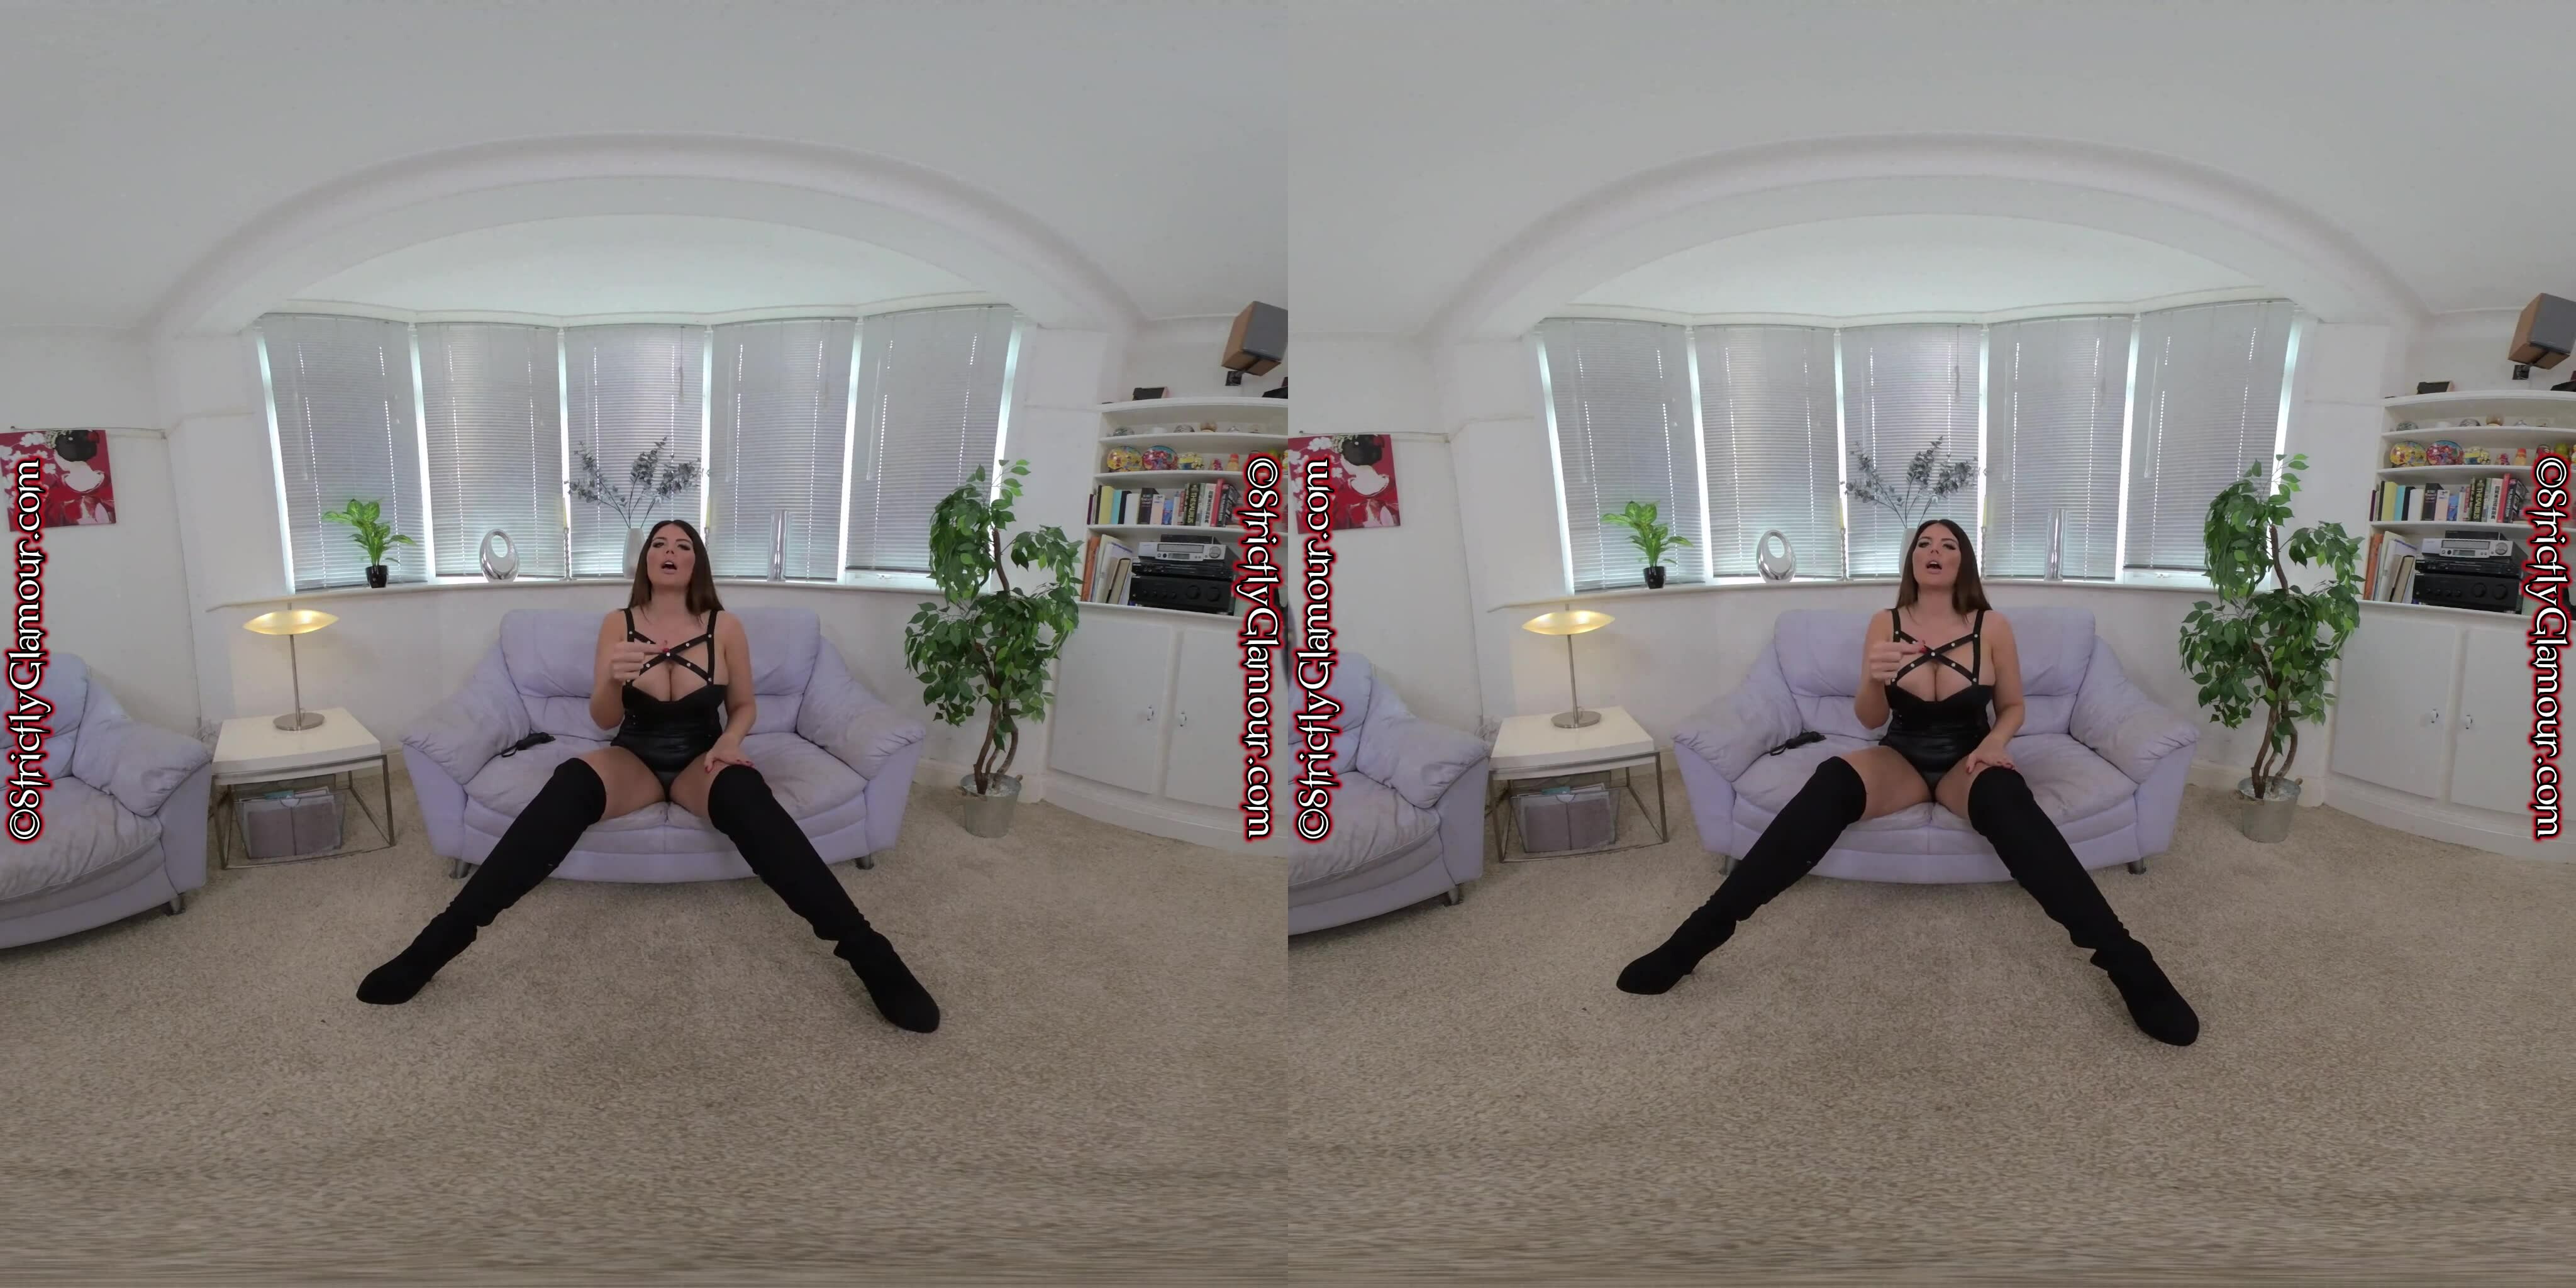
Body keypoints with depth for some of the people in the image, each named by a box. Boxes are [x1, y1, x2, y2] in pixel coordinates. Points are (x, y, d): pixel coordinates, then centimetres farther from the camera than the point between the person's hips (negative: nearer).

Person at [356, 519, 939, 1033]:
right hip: (635, 757, 1)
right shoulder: (618, 623, 0)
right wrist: (613, 681, -25)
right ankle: (443, 937, -36)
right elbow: (604, 720, -2)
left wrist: (730, 739, -13)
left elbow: (744, 704, 10)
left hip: (699, 761, -1)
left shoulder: (725, 627, -2)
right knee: (571, 783, -34)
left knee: (744, 793, -37)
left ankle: (865, 950, -46)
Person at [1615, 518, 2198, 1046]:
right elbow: (1870, 720, -3)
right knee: (1834, 780, -33)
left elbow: (2012, 706, 9)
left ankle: (2124, 960, -43)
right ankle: (1697, 935, -40)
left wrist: (1997, 739, -15)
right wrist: (1874, 680, -27)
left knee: (2004, 796, -38)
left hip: (1966, 761, -1)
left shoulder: (1993, 627, -4)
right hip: (1902, 759, 1)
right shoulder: (1886, 624, -1)